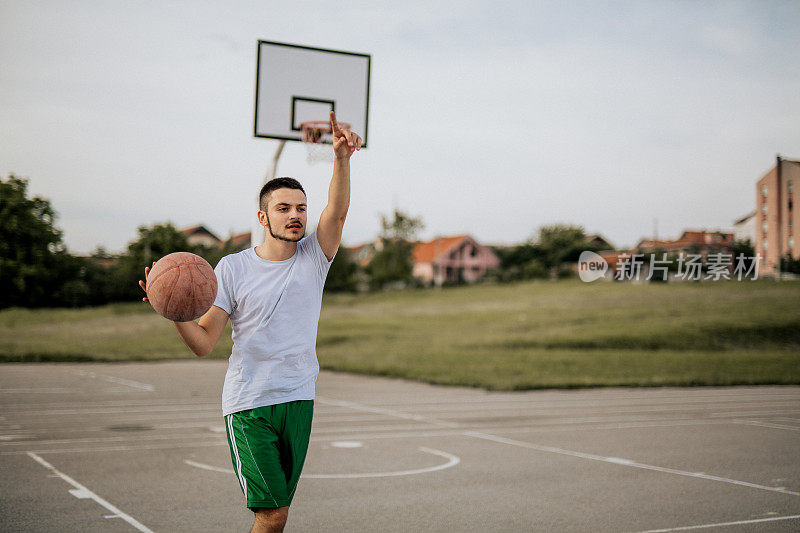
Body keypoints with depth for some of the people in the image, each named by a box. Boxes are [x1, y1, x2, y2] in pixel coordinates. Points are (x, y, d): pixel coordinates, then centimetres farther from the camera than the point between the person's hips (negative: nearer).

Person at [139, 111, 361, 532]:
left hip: (299, 399, 3)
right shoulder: (233, 268, -4)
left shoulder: (313, 257, 2)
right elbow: (203, 342, -6)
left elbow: (336, 212, -18)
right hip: (248, 403, -3)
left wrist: (341, 159, -34)